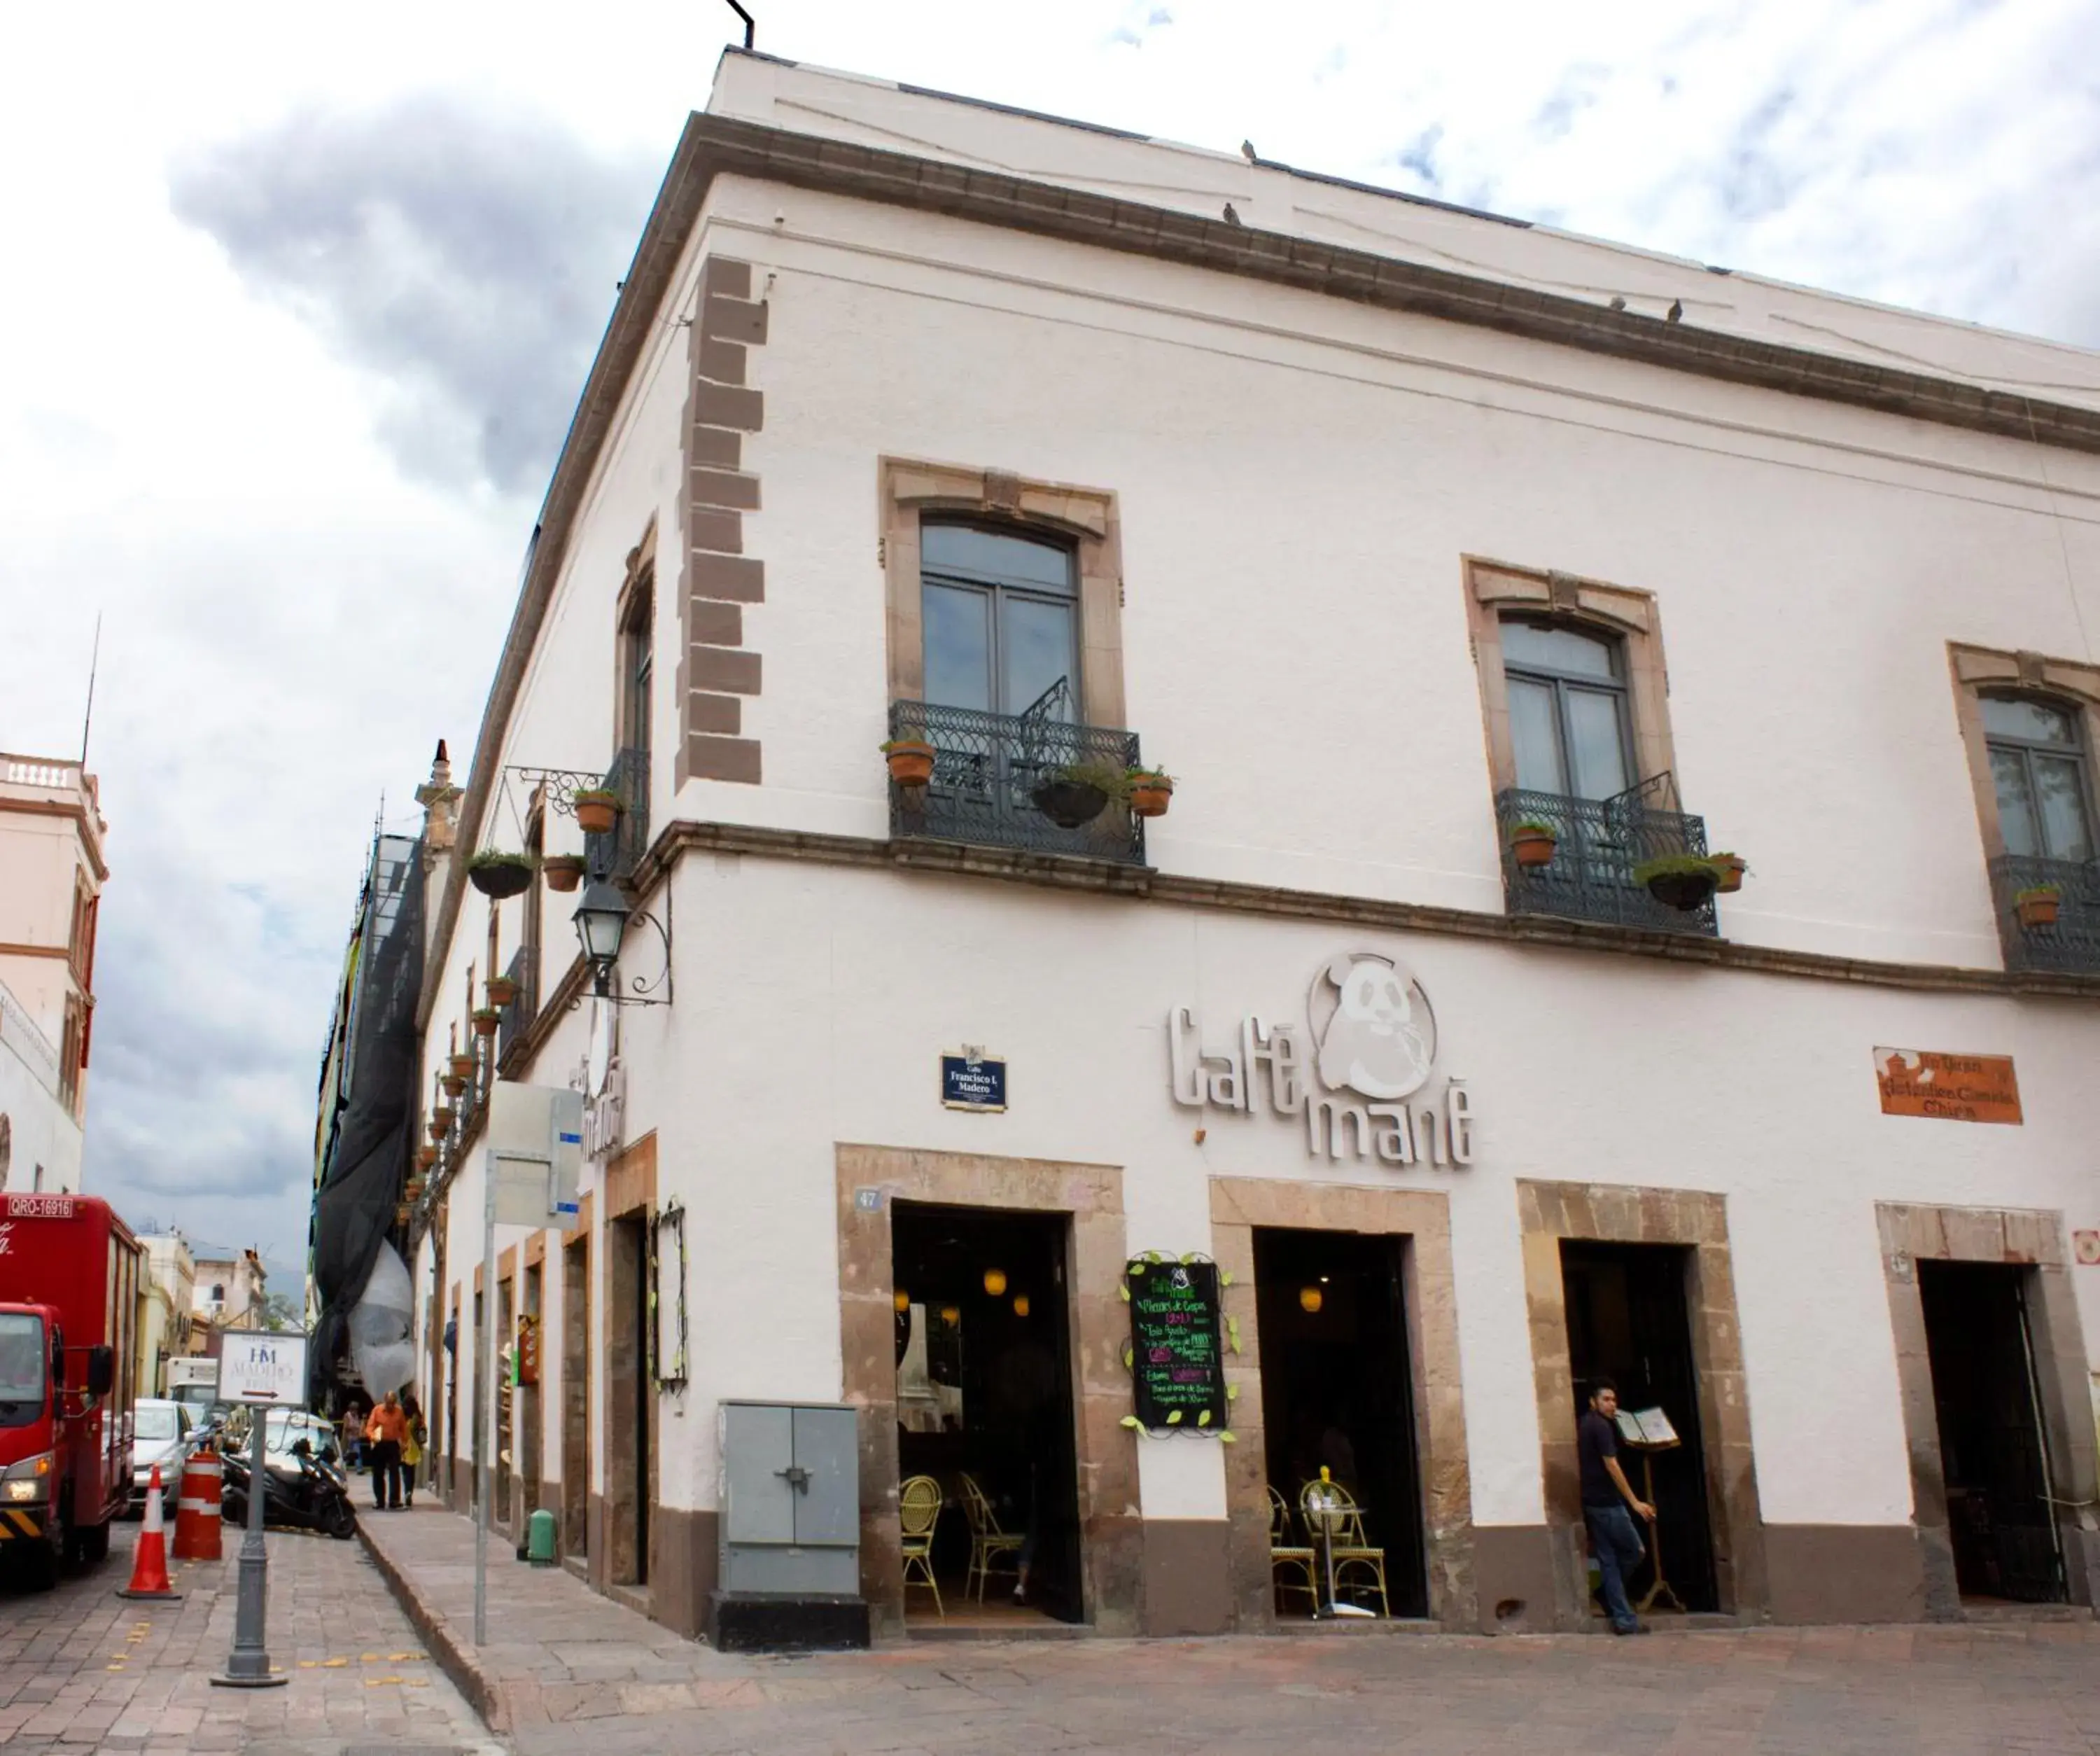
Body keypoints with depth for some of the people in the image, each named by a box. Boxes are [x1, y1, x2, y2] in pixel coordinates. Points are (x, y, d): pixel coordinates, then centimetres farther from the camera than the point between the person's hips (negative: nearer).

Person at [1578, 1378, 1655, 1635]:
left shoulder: (1584, 1425, 15)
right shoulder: (1601, 1426, -13)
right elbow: (1611, 1466, -19)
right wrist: (1635, 1502, -18)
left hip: (1591, 1502, 9)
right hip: (1607, 1502, -9)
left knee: (1608, 1561, 6)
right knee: (1635, 1551, 4)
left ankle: (1623, 1619, 6)